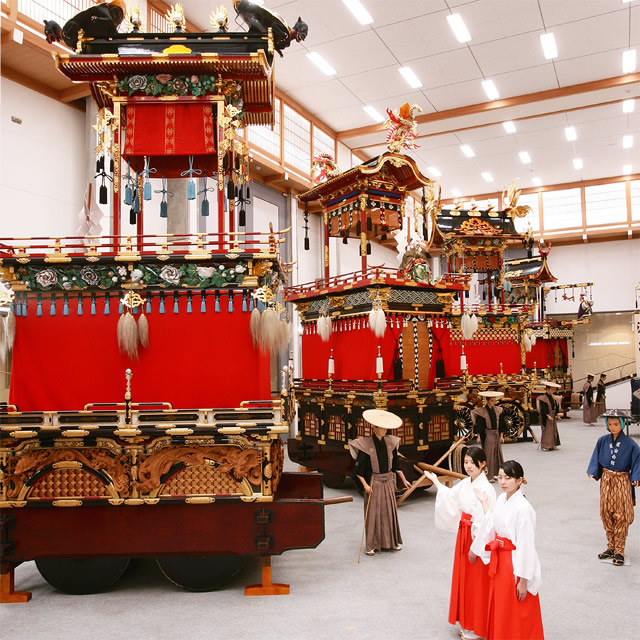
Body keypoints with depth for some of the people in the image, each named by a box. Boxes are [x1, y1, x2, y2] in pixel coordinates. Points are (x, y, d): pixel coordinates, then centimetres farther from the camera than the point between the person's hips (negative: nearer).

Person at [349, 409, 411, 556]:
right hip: (373, 482, -5)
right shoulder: (366, 445, -14)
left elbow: (396, 464, 12)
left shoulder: (390, 442, 1)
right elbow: (359, 468, -12)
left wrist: (404, 480, 13)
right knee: (372, 512, 2)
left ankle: (392, 541, 28)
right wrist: (365, 484, -19)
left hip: (387, 482, 5)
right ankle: (372, 545, 13)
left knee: (390, 511, 13)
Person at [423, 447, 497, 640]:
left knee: (477, 584, 6)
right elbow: (451, 496, 21)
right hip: (463, 535, 8)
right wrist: (435, 480, 25)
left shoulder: (486, 489, -22)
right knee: (464, 579, 18)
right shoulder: (465, 483, 2)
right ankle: (467, 624, 34)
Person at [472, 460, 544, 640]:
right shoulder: (501, 499, 0)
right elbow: (492, 530, 6)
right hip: (499, 561, 8)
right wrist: (484, 503, 11)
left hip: (516, 564, -8)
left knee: (516, 616, 9)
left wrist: (523, 581, -17)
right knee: (499, 610, 21)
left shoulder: (523, 508, -23)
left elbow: (526, 546, -20)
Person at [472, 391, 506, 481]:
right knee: (488, 454, -2)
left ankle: (495, 473, 18)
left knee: (497, 454, 8)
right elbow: (479, 425, -7)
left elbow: (501, 424, 9)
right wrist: (479, 437, -12)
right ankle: (489, 476, 3)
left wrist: (501, 435, 4)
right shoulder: (482, 411, -7)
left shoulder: (498, 410, 6)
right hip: (487, 435, -5)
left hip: (497, 435, 5)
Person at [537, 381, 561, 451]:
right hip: (546, 417, -8)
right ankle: (545, 446, -1)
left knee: (553, 430, 11)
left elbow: (556, 406, 16)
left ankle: (552, 445, 20)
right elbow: (543, 408, -19)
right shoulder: (543, 398, -15)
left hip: (552, 416, 8)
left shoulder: (552, 396, 9)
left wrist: (557, 413, 11)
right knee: (547, 431, -6)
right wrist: (548, 415, -23)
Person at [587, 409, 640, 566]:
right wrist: (593, 472, -5)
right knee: (606, 514, 8)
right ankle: (611, 547, 21)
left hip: (622, 481, -3)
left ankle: (619, 551, 8)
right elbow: (596, 457, 6)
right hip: (606, 480, 4)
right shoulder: (603, 441, 0)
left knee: (620, 516, -1)